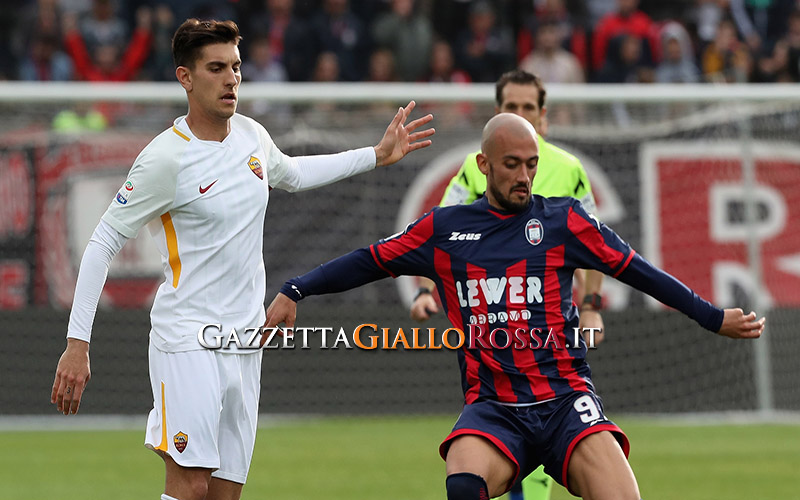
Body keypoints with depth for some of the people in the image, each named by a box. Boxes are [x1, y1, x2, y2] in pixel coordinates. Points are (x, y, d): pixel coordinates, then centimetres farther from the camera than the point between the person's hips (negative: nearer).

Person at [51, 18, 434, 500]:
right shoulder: (167, 158, -13)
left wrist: (377, 155, 30)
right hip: (186, 336, -7)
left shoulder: (252, 135, 8)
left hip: (245, 342, 7)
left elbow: (292, 174, 32)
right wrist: (77, 344, -14)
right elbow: (104, 243, -9)